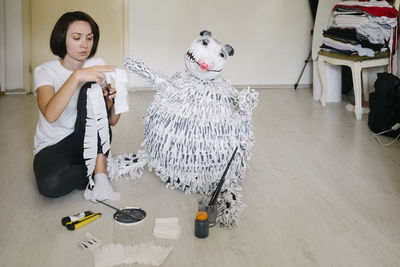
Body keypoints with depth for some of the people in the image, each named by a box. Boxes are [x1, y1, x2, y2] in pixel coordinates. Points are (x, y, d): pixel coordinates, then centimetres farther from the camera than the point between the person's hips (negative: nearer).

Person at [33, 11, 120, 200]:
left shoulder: (96, 65, 1)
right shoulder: (45, 71, -10)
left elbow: (112, 121, -3)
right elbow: (50, 115, -32)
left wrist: (114, 101, -25)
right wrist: (77, 76, -41)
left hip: (89, 142, 3)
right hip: (53, 146, -3)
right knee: (50, 184, -37)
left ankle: (100, 168, -23)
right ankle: (99, 170, -8)